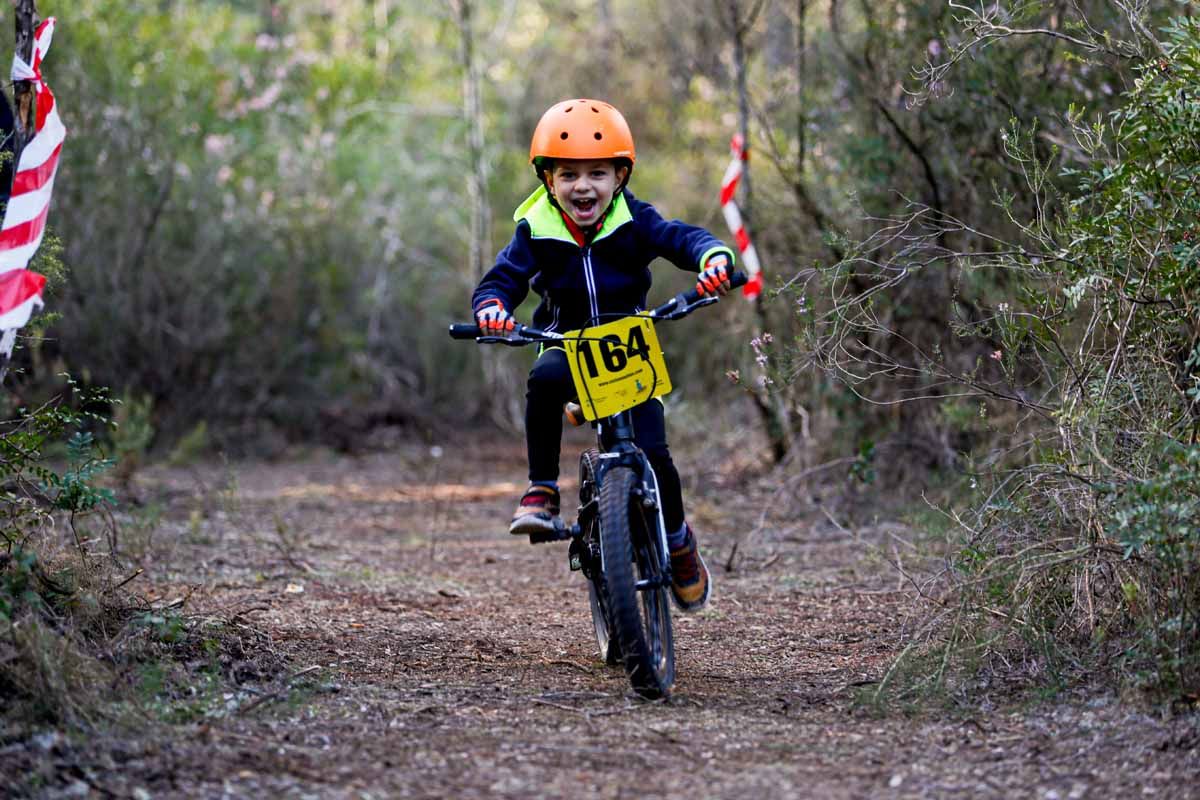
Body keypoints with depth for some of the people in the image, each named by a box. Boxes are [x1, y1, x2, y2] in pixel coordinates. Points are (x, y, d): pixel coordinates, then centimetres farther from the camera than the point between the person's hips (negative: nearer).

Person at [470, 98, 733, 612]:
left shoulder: (634, 222, -11)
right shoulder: (536, 231, -10)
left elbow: (682, 238, -20)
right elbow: (502, 278, -12)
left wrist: (714, 258, -43)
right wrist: (492, 308, -37)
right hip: (566, 344, 0)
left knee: (652, 453, -15)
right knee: (544, 379, -38)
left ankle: (679, 541, 14)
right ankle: (542, 491, -25)